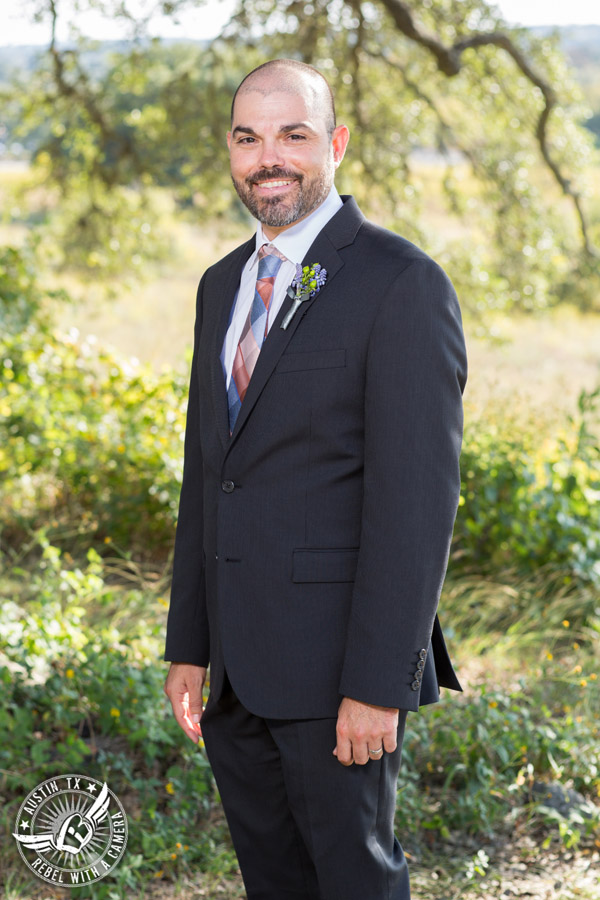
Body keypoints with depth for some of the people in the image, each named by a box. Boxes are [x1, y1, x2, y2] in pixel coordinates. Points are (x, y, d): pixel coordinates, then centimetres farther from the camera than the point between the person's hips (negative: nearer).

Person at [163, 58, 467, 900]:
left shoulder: (402, 283, -11)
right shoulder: (223, 284, 13)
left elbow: (419, 500, -16)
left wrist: (377, 683, -19)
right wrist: (189, 646, 12)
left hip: (335, 659, -7)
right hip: (235, 667, 7)